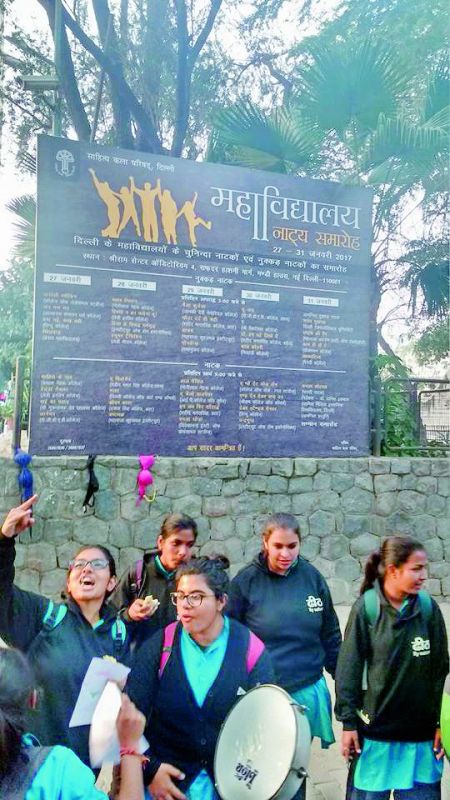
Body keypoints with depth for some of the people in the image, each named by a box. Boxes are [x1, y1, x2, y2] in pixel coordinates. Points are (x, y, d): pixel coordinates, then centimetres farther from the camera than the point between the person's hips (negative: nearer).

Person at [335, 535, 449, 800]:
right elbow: (349, 668, -6)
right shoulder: (366, 608, -11)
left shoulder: (428, 608, -5)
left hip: (421, 732, 2)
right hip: (375, 729, -2)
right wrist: (348, 722, -5)